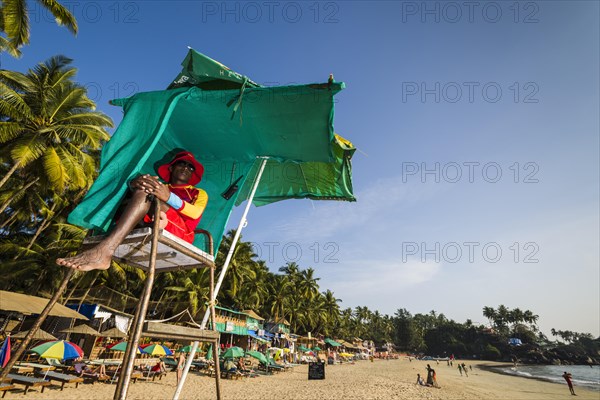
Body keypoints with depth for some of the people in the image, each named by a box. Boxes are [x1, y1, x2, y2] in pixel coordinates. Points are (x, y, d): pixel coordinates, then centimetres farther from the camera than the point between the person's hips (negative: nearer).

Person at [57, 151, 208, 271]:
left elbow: (196, 213, -2)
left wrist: (169, 197, -20)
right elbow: (132, 185, 10)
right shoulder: (159, 187, 32)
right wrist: (135, 183, -16)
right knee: (143, 188, -14)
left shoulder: (199, 193, 24)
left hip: (180, 233, -3)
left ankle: (104, 250, -40)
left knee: (147, 193, -25)